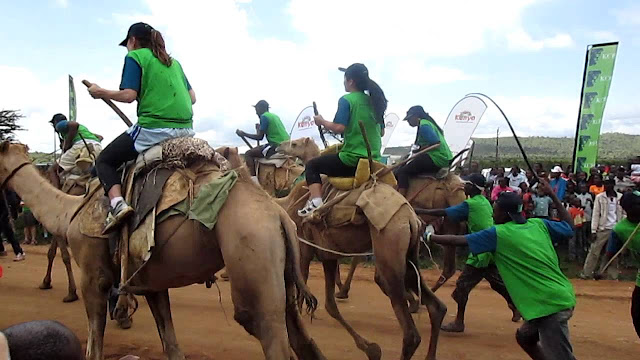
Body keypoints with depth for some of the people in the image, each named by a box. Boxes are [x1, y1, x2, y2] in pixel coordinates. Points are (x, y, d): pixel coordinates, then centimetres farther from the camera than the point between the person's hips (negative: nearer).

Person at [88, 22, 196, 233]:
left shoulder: (135, 57, 3)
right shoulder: (174, 62, 20)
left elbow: (129, 95, -8)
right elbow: (192, 97, 19)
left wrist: (101, 93, 7)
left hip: (153, 128, -6)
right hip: (186, 130, 7)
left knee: (105, 160, 9)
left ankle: (117, 202, -15)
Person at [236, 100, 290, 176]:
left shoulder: (264, 116, -6)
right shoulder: (275, 116, 19)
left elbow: (260, 137, -10)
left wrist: (244, 134, 0)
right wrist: (260, 128, 30)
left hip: (277, 146, -9)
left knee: (248, 154, -6)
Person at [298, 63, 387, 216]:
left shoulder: (346, 100, -9)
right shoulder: (373, 101, 11)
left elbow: (339, 128, -19)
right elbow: (381, 132, 17)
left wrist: (322, 121, -2)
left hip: (352, 160, -7)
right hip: (374, 161, 7)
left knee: (312, 165, 8)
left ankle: (316, 201, -12)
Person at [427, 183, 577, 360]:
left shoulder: (498, 233, -8)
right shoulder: (538, 224, 8)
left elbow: (457, 240, -4)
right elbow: (568, 226, 24)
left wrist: (428, 236, 9)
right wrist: (553, 196, 26)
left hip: (548, 304, -9)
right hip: (559, 298, 9)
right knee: (524, 337, 25)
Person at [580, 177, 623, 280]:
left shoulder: (621, 197, 2)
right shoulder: (599, 197, -2)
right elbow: (595, 214, -3)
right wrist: (593, 231, -8)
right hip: (602, 229, -1)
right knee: (594, 251, 0)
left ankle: (613, 276, 19)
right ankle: (586, 273, 7)